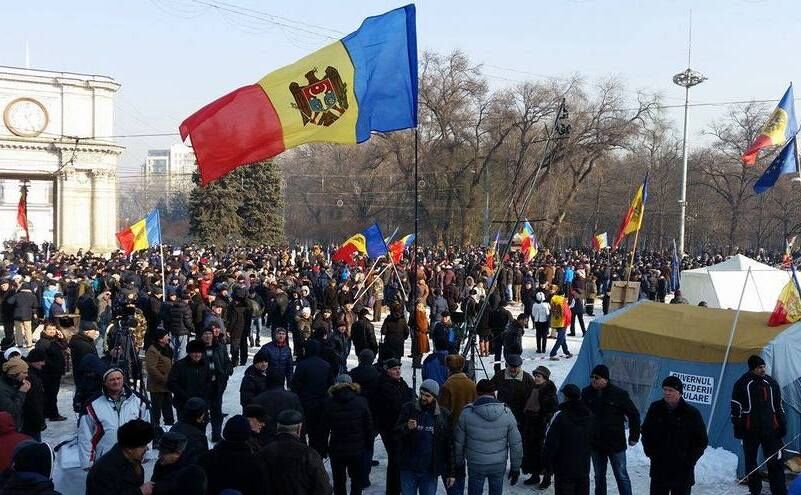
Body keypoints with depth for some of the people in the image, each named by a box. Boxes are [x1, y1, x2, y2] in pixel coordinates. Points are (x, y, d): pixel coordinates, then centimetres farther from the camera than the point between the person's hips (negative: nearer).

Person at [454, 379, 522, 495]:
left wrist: (459, 462, 11)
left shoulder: (467, 412, -14)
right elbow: (516, 443, -5)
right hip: (499, 464, 1)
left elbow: (458, 441, -6)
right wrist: (515, 467, 6)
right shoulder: (506, 412, -10)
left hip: (475, 465, -1)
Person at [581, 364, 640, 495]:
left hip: (616, 443, -4)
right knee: (599, 477, 16)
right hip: (595, 443, 4)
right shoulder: (587, 393, -3)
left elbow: (634, 414, -6)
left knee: (621, 476, 5)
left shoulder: (619, 394, -14)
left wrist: (634, 436, -5)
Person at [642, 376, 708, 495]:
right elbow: (645, 432, 13)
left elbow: (702, 441, -1)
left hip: (682, 471, -2)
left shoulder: (691, 413, -9)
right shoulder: (655, 409, -1)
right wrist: (650, 452, 3)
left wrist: (690, 459, -8)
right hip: (659, 468, 2)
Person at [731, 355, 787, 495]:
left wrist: (782, 424, 13)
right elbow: (736, 407, -3)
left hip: (770, 428, 2)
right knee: (751, 461, 9)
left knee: (775, 461, -2)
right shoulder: (742, 383, -3)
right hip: (750, 430, -2)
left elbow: (778, 405, 17)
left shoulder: (771, 382, 9)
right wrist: (738, 428, -6)